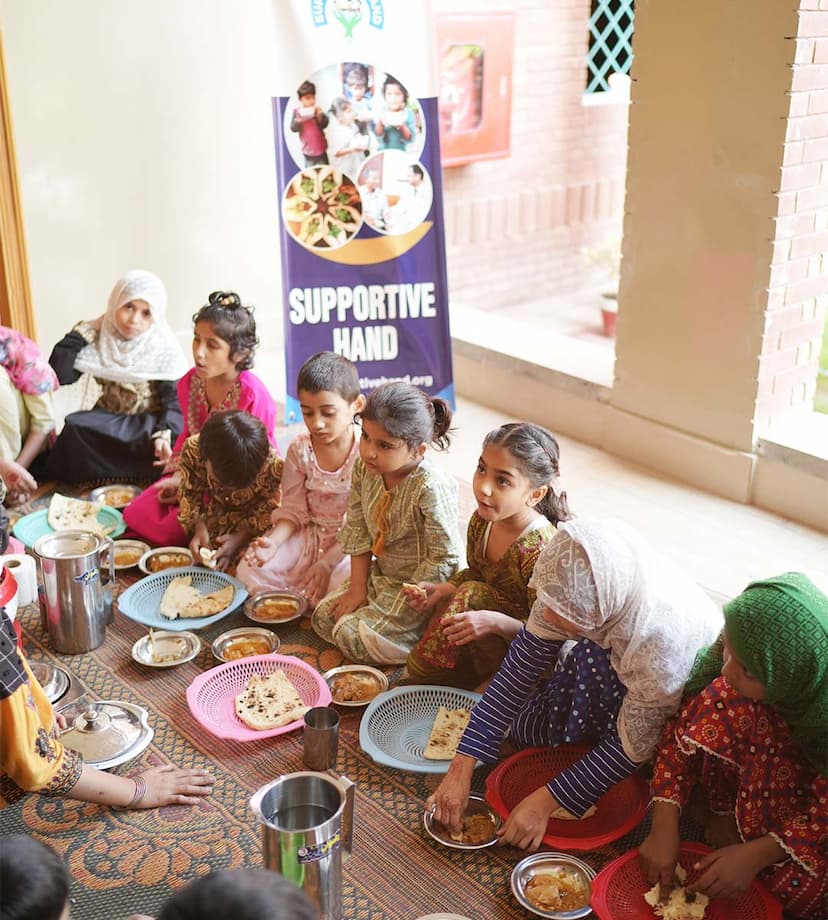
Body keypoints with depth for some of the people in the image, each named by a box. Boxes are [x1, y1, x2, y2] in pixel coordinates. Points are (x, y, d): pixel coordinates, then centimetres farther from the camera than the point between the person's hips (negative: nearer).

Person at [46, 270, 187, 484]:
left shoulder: (164, 348, -10)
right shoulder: (100, 338, -3)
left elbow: (174, 399, -16)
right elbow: (59, 374, -12)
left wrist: (165, 433, -35)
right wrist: (85, 331, -12)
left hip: (150, 423, -2)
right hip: (108, 420, 3)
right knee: (75, 427, -30)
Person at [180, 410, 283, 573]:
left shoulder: (273, 465, -35)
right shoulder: (192, 450, -28)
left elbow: (270, 511, -18)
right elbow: (190, 494, -10)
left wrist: (241, 537, -27)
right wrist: (199, 527, -25)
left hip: (255, 523, -3)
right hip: (215, 514, 3)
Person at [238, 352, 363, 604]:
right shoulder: (299, 449, -3)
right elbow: (293, 509, 1)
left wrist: (328, 561, -22)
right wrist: (274, 541, -20)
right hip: (309, 534, 4)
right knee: (250, 570, -13)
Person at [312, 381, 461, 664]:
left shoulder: (431, 488, -33)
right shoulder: (364, 468, -12)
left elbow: (444, 559, -26)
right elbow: (358, 531, -2)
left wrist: (404, 600, -19)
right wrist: (357, 588, -4)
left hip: (420, 585, -8)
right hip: (381, 574, 8)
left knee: (351, 636, -13)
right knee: (324, 617, 6)